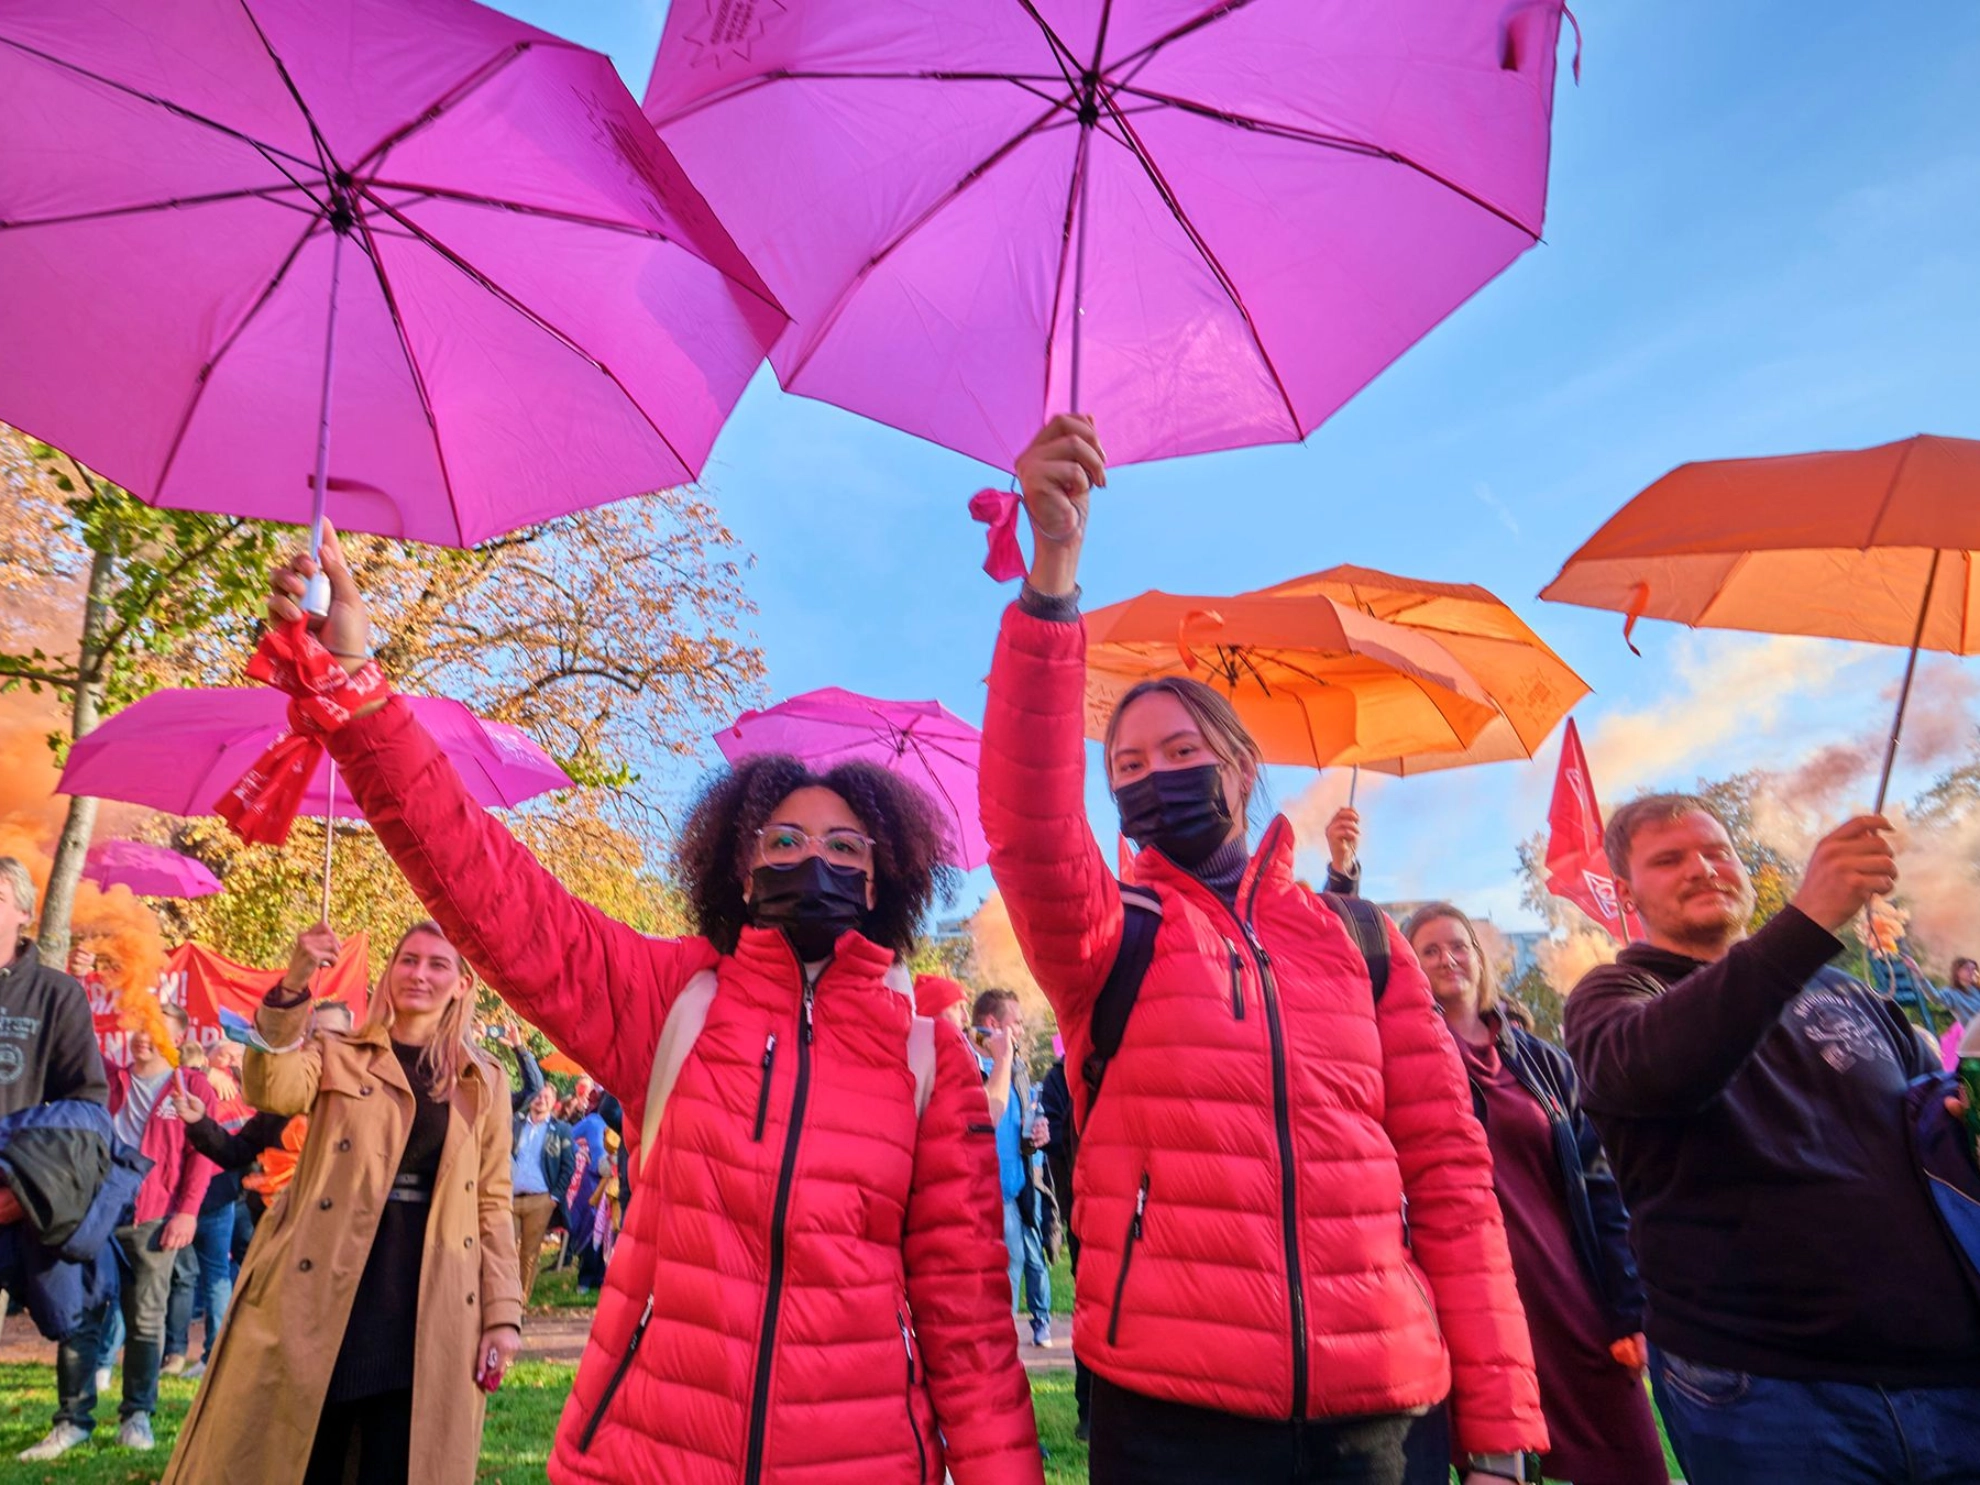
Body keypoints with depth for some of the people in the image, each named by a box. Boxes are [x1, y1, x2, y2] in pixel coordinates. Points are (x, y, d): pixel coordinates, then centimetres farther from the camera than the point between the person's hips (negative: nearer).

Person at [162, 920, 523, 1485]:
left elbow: (492, 1203, 7)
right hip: (324, 1295, 0)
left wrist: (503, 1313, 0)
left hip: (429, 1312, 1)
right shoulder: (336, 1054, 8)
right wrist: (293, 988, -28)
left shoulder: (485, 1082, 8)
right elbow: (273, 1091, -15)